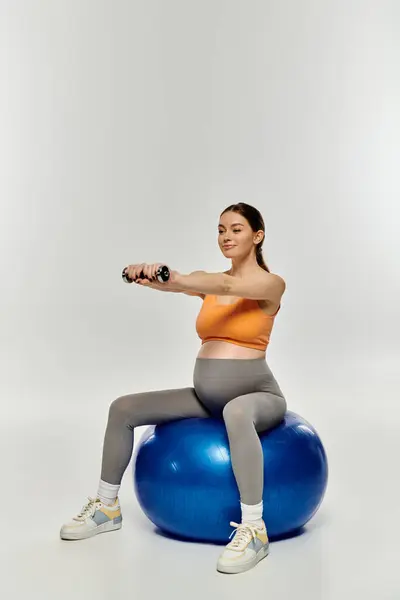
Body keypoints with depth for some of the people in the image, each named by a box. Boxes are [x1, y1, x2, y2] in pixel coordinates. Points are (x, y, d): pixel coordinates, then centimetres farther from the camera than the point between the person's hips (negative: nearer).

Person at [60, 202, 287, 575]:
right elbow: (176, 284, -14)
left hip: (257, 395, -6)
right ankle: (107, 508, 14)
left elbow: (229, 285, -30)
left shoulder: (271, 284, -9)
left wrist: (176, 277, -47)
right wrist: (151, 276, -38)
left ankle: (253, 530, -35)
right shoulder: (209, 282, 8)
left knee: (235, 412, -43)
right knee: (123, 408, -3)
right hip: (206, 395, 6)